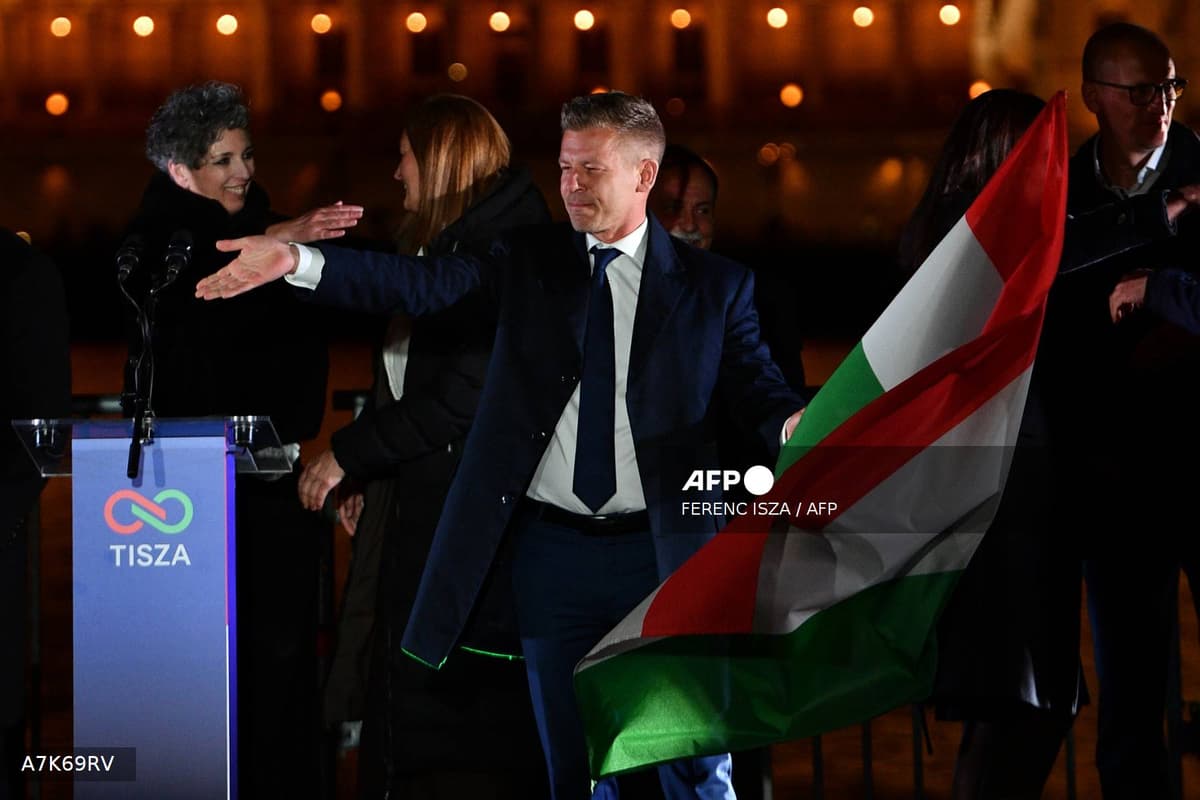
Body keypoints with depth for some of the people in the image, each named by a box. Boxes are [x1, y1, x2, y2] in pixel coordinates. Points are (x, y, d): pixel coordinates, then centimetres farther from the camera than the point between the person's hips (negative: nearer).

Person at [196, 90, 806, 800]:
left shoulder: (712, 285, 2)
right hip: (555, 550, 2)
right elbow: (422, 283, -6)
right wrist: (296, 260, -21)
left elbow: (757, 385, -3)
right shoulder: (526, 260, 5)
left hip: (664, 553, -2)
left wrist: (792, 422, -28)